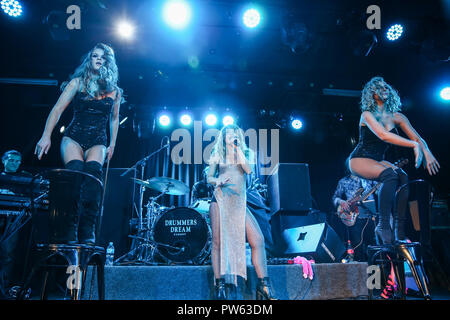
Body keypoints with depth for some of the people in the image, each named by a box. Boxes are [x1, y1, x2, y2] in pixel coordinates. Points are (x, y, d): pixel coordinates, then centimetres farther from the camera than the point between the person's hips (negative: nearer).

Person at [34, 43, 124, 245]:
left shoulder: (114, 91, 12)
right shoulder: (77, 82, 7)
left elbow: (114, 119, 21)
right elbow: (58, 109, 1)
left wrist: (112, 145, 16)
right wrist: (46, 136, -9)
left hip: (98, 142, 1)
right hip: (74, 137, 0)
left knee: (93, 171, -27)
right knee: (75, 171, -26)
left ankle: (87, 233, -27)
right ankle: (69, 230, -19)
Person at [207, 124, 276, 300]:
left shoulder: (243, 153, 18)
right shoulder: (217, 155, 14)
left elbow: (249, 170, -1)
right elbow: (209, 177, 12)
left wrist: (238, 149, 0)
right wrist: (218, 181, -10)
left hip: (240, 203, 2)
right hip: (221, 200, -2)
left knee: (257, 239, -10)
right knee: (218, 241, -8)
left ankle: (263, 285, -4)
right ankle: (220, 285, 0)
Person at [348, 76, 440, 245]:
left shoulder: (396, 117, 6)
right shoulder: (367, 115, -11)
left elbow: (418, 138, 0)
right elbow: (383, 135, -28)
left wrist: (427, 153, -20)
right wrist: (413, 145, -28)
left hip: (378, 161, 6)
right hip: (359, 160, -6)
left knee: (403, 177, -23)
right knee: (391, 174, -32)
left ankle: (400, 231, -22)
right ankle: (383, 226, -29)